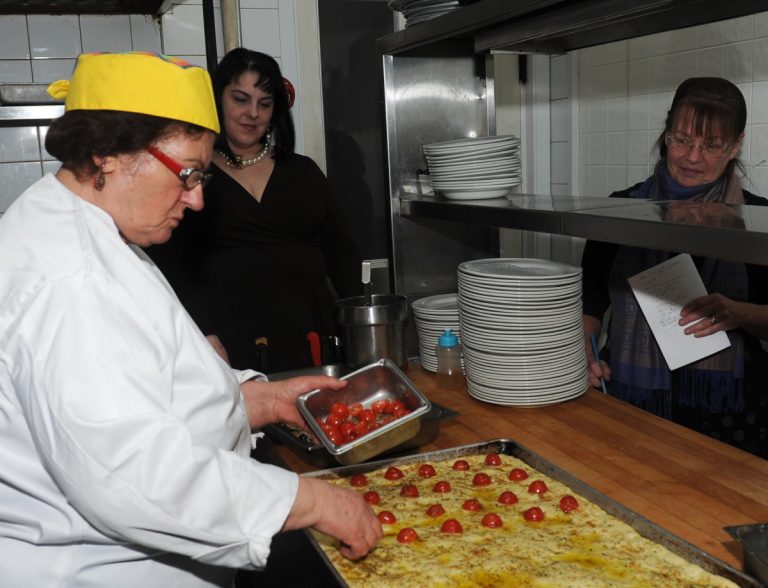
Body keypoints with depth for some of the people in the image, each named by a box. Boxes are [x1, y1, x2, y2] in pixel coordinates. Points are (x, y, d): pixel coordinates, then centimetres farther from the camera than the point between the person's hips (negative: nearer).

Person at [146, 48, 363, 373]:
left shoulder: (303, 171, 13)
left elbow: (341, 251, 13)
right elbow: (166, 264, -4)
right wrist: (204, 339, -16)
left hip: (312, 343, 3)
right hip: (228, 353, -3)